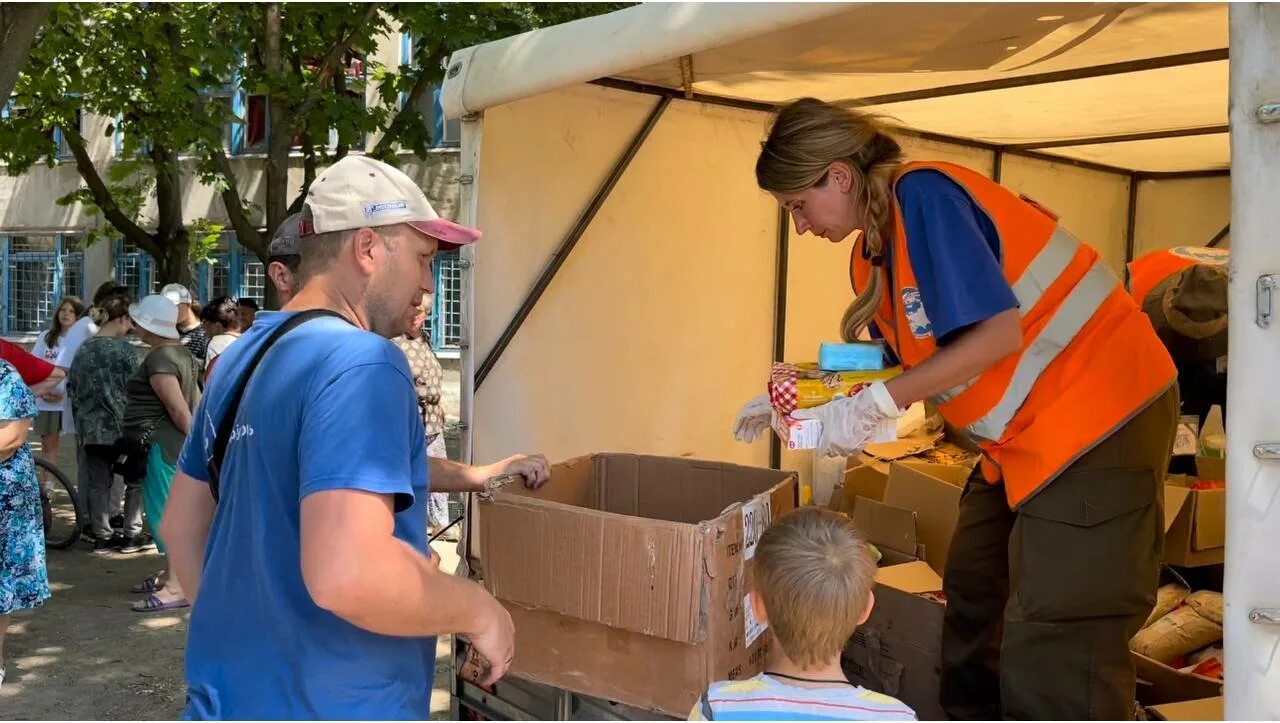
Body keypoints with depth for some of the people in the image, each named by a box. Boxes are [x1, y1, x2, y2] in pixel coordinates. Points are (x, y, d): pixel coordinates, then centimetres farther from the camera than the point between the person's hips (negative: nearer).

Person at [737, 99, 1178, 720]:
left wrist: (874, 405, -22)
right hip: (1023, 435, 10)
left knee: (1053, 650, -9)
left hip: (1096, 418, -10)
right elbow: (903, 361, 13)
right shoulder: (872, 254, 8)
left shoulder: (922, 195, -20)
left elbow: (998, 331, -26)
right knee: (973, 600, 19)